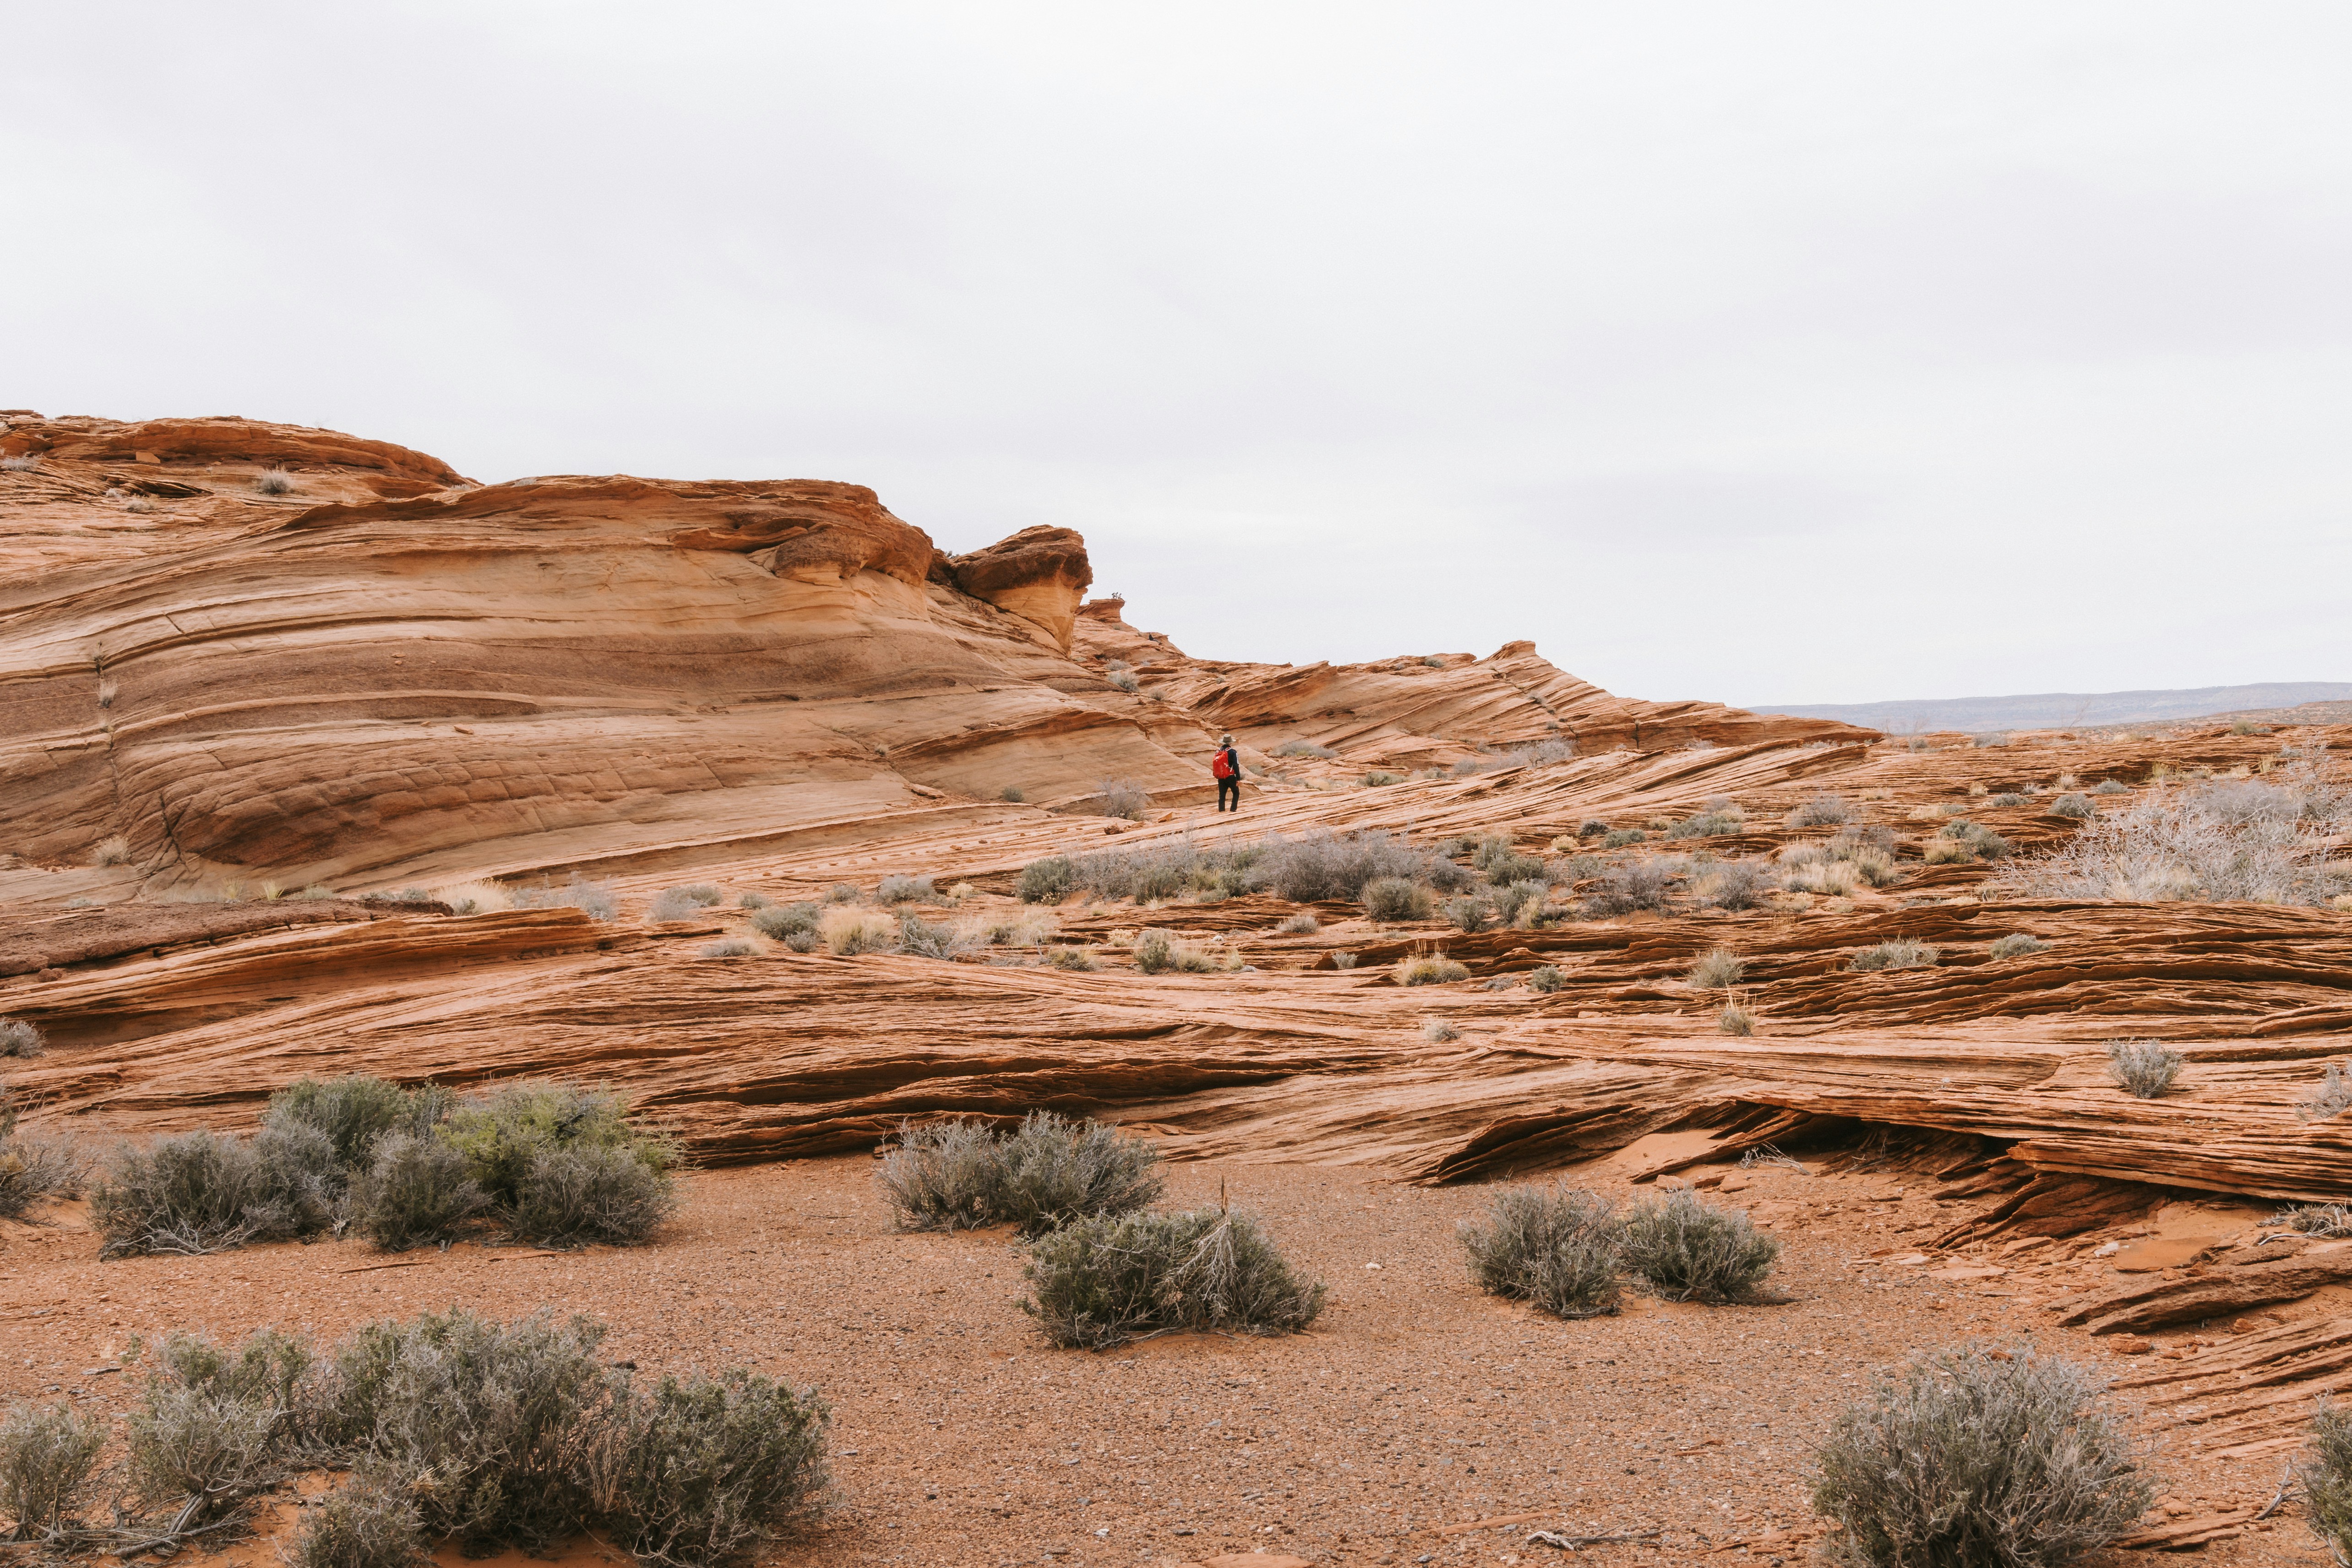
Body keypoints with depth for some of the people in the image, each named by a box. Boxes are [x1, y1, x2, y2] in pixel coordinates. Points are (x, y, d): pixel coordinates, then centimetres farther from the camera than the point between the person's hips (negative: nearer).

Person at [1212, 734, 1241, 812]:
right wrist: (1238, 779, -14)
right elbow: (1236, 766, -16)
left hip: (1221, 778, 4)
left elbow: (1215, 764, 13)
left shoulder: (1218, 752, 7)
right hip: (1231, 777, -4)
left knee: (1222, 796, 8)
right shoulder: (1233, 752, -11)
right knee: (1236, 793, 11)